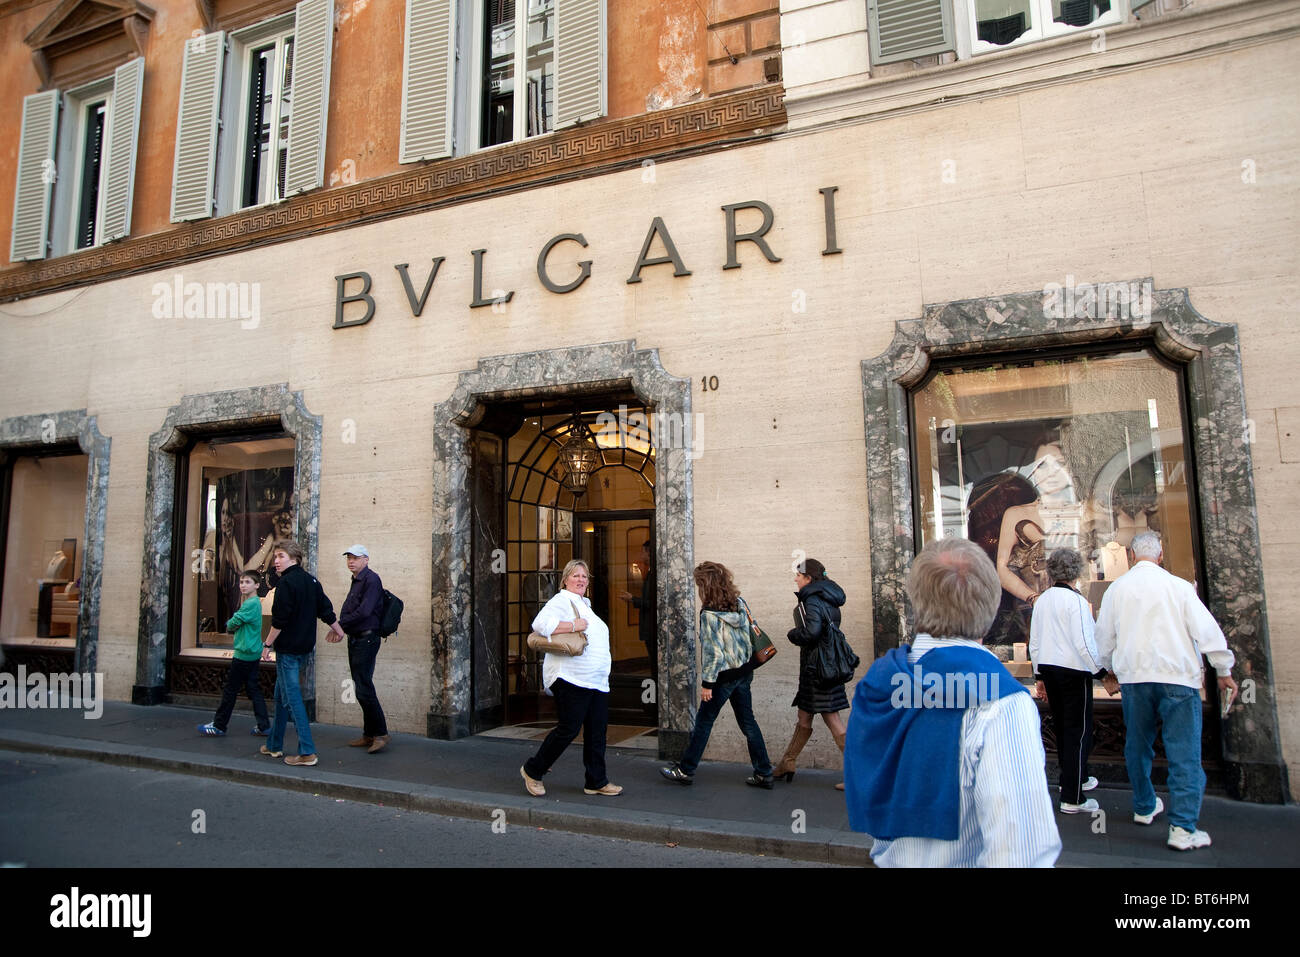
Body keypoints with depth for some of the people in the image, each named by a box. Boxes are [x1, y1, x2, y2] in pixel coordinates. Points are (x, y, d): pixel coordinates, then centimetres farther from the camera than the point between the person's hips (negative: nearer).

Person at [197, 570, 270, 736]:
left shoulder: (251, 604, -17)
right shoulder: (255, 602, 14)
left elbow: (232, 624, -16)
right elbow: (234, 624, 17)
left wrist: (230, 624, 6)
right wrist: (233, 624, -4)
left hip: (243, 654, -9)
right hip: (253, 653, 9)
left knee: (230, 690, 2)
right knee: (253, 688, 9)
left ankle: (219, 725, 12)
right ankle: (264, 726, 8)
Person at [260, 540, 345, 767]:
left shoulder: (287, 582, -14)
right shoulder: (311, 581, 10)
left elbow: (280, 619, -17)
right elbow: (325, 608, 16)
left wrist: (268, 643, -8)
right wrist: (337, 629, 30)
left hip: (288, 648, -9)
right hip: (305, 646, 9)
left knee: (291, 697, -6)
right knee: (281, 695, 19)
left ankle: (307, 752, -8)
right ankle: (274, 745, 28)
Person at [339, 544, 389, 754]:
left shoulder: (371, 580, -13)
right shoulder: (356, 581, 18)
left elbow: (364, 611, -21)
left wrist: (341, 624, -11)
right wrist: (342, 625, 2)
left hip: (366, 640, -10)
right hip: (355, 640, 10)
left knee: (364, 688, -11)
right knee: (361, 689, 12)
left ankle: (380, 734, -5)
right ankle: (369, 735, 18)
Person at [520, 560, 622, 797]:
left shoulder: (584, 604, 22)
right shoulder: (562, 600, -8)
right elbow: (541, 624, -25)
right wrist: (574, 625, -23)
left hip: (597, 681, 9)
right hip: (571, 678, -9)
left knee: (596, 732, 8)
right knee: (568, 729, -5)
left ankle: (596, 782, 18)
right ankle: (532, 771, 13)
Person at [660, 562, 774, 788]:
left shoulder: (710, 614, -21)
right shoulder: (740, 603, 0)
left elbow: (714, 653, -21)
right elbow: (751, 633, 8)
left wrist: (707, 683, -14)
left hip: (724, 676, -7)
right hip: (745, 671, 7)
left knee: (703, 722, 7)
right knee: (748, 721, 14)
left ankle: (686, 770, 19)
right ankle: (764, 773, 17)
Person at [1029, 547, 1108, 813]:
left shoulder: (1041, 601, 6)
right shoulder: (1076, 601, -14)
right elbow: (1084, 644, -18)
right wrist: (1101, 670, -5)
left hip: (1048, 669, 7)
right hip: (1074, 671, -7)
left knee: (1062, 727, 20)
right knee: (1079, 731, 0)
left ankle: (1074, 778, 39)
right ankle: (1071, 798, 1)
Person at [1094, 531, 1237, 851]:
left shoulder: (1116, 588, 4)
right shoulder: (1178, 586, -5)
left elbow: (1104, 635, 12)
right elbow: (1207, 629, -4)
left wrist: (1111, 671, 27)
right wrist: (1224, 672, 8)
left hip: (1132, 677, 3)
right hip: (1177, 675, -3)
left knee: (1137, 746, 17)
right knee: (1184, 753, -1)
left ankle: (1144, 807, 31)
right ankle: (1183, 828, -4)